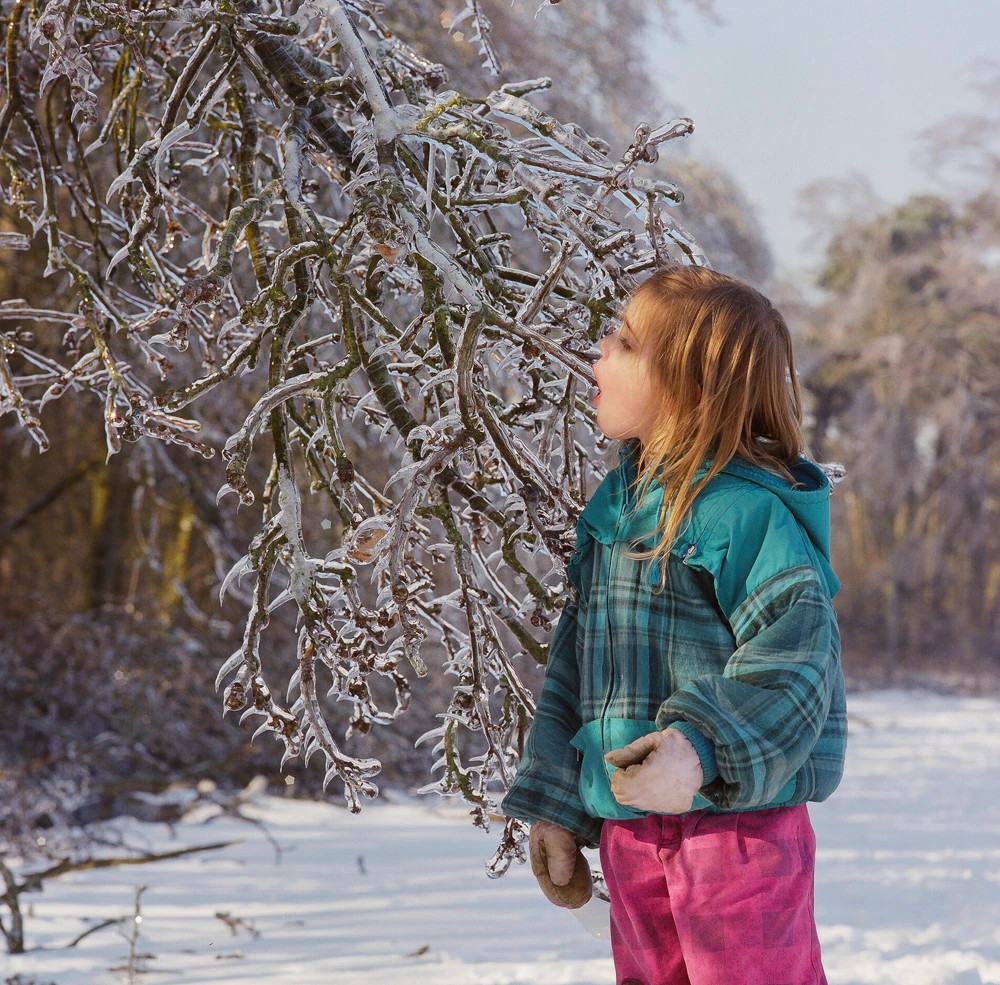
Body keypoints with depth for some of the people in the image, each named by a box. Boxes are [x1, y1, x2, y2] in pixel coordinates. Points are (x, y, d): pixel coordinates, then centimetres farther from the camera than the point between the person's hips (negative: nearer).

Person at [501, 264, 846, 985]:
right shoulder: (615, 508, 11)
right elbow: (574, 672, 17)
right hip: (629, 829, 8)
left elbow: (794, 656, -26)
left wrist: (704, 751, -40)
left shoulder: (745, 509, -15)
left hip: (736, 824, -8)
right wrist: (555, 809, 16)